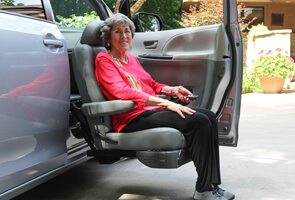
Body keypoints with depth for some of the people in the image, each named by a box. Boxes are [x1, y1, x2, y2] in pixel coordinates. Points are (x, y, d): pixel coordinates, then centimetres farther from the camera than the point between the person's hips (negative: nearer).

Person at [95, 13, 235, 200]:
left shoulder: (131, 58, 23)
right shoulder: (104, 60, -3)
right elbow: (123, 92, -18)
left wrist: (173, 90, 8)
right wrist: (165, 103, -22)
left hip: (151, 110, 9)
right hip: (132, 118, -9)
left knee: (209, 116, -8)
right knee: (198, 121, -24)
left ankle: (211, 185, -10)